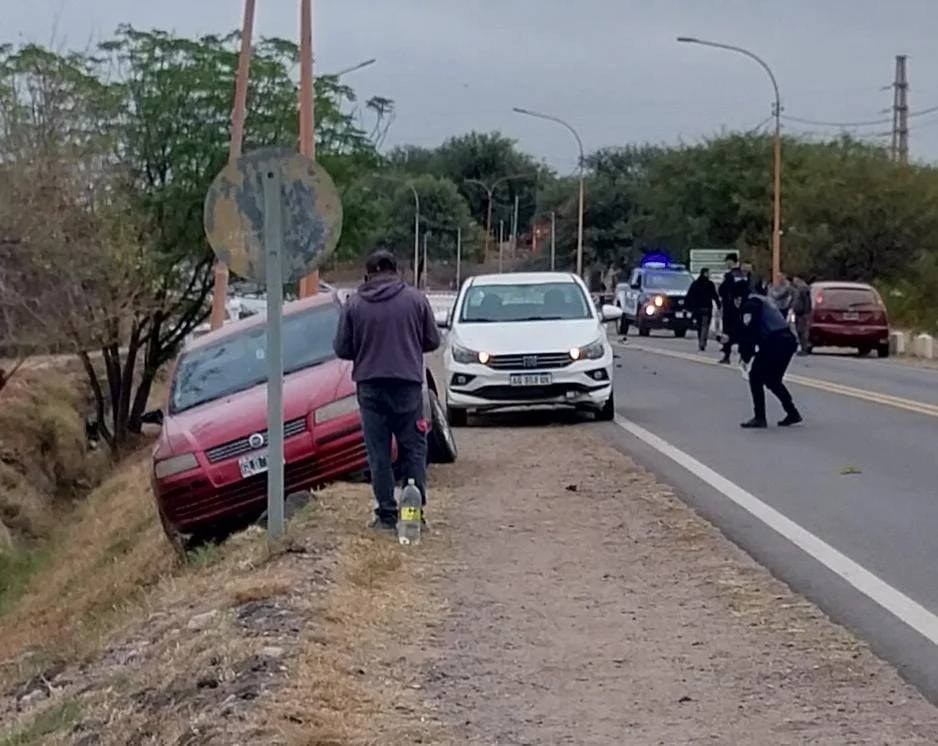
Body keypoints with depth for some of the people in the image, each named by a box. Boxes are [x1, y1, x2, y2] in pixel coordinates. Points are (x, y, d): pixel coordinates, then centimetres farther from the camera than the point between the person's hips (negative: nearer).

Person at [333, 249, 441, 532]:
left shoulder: (354, 304, -2)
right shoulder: (416, 299, -1)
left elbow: (342, 349, 1)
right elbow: (432, 340, 5)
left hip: (370, 386, 0)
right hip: (408, 384, 0)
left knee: (379, 454, 5)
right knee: (413, 450, 9)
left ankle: (386, 515, 5)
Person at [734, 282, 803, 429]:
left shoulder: (749, 305, -4)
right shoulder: (760, 301, 26)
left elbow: (748, 332, -13)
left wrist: (745, 356, -6)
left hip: (774, 343, -9)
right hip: (787, 341, 9)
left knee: (755, 377, 0)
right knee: (772, 380, 22)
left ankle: (759, 417, -2)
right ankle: (792, 413, 25)